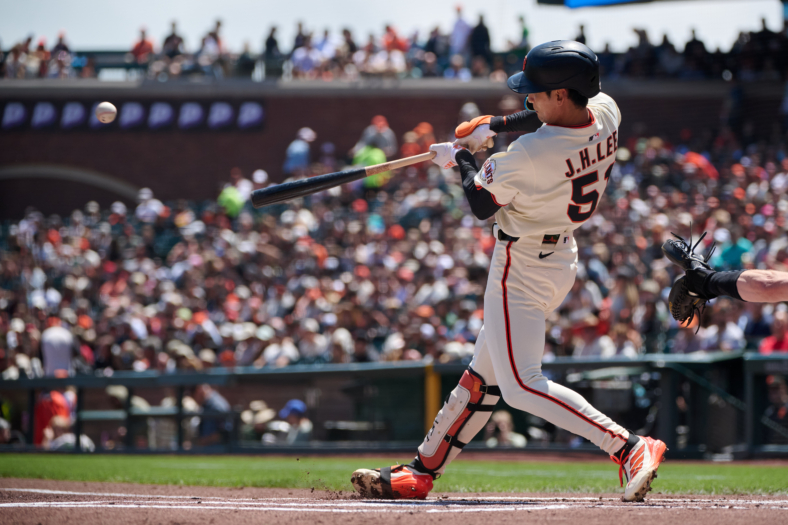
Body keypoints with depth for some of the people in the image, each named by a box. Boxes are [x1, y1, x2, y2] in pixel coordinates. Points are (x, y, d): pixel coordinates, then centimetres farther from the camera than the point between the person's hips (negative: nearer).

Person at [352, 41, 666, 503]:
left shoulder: (529, 155, -29)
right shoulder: (606, 113, -8)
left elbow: (481, 205, -12)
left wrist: (462, 158, 6)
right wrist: (491, 126, 20)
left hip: (523, 268, -10)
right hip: (563, 259, 10)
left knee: (523, 385, -10)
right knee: (483, 375, 17)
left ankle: (629, 447, -20)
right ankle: (421, 472, 28)